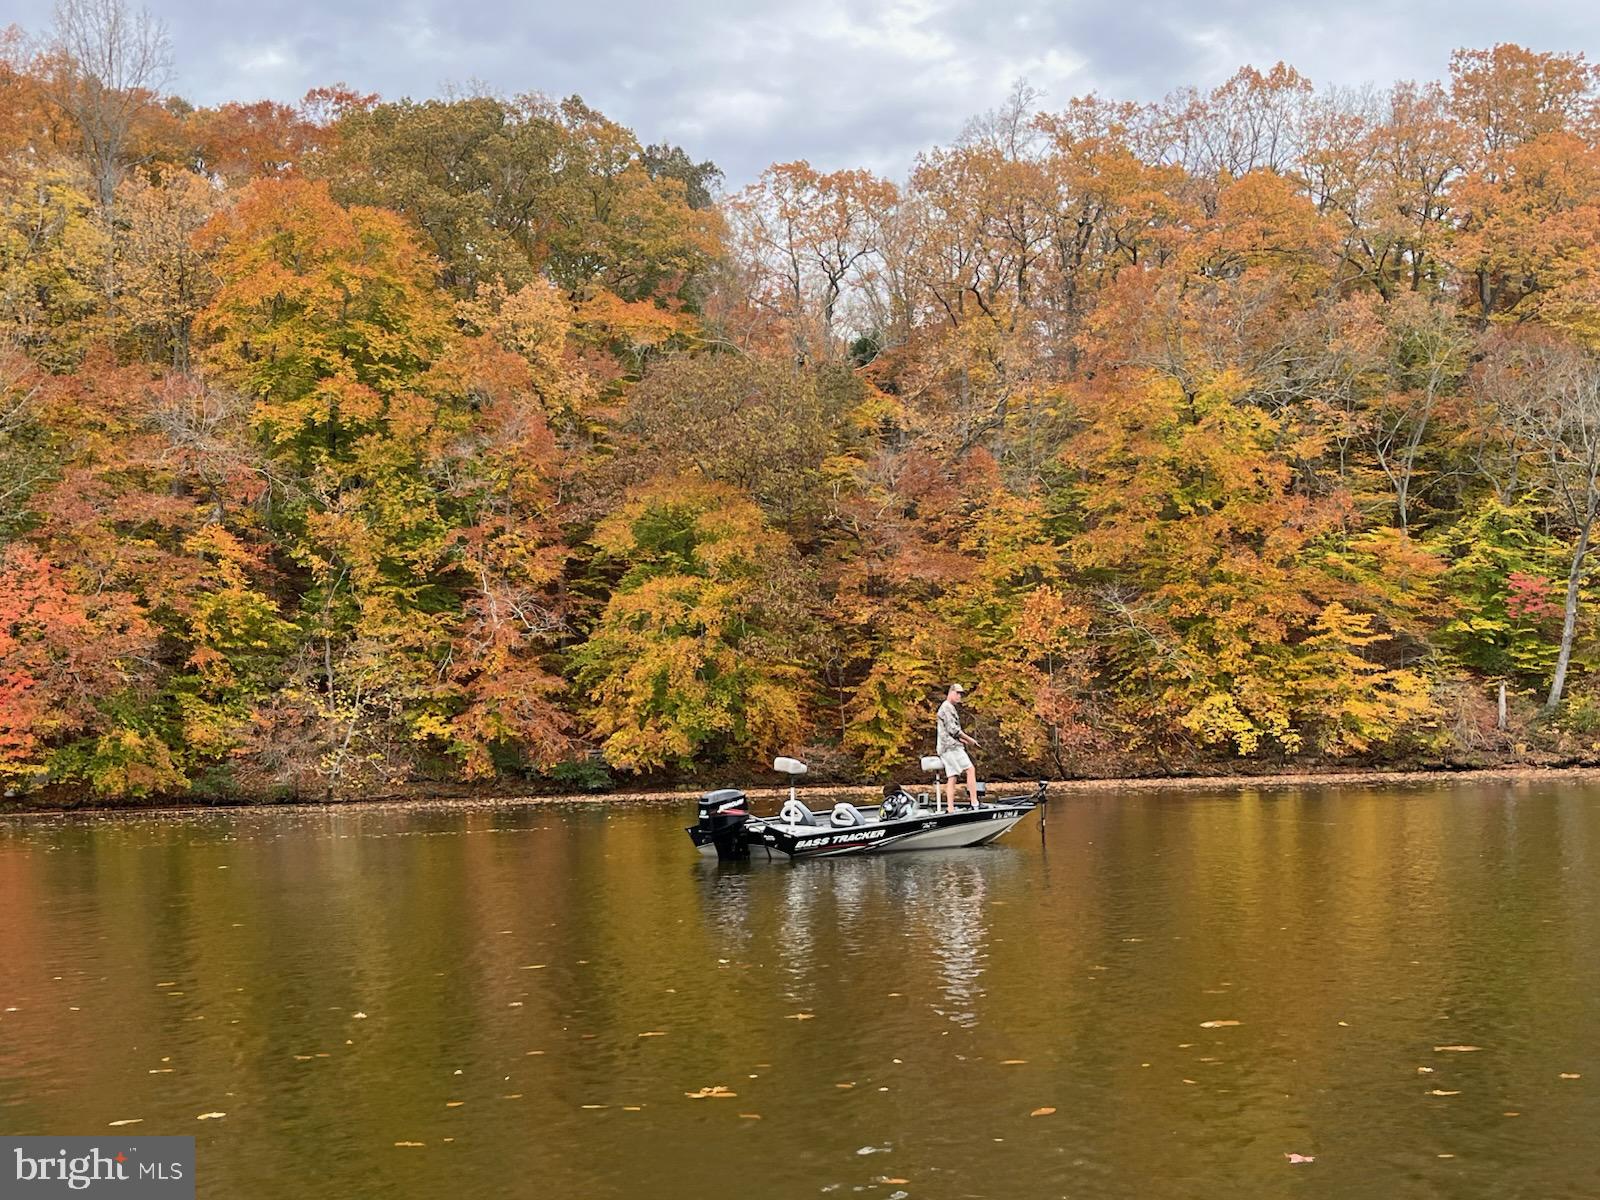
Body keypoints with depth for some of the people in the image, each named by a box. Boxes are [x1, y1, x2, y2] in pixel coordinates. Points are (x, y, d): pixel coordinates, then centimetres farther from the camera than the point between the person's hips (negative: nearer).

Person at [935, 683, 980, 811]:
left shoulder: (951, 708, 26)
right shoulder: (946, 707, -7)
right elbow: (953, 729, -15)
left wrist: (964, 740, 13)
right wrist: (969, 739, -8)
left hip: (948, 747, 10)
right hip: (950, 746, -10)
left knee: (951, 777, 3)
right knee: (970, 769, -13)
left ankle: (951, 809, -4)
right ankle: (974, 803, -17)